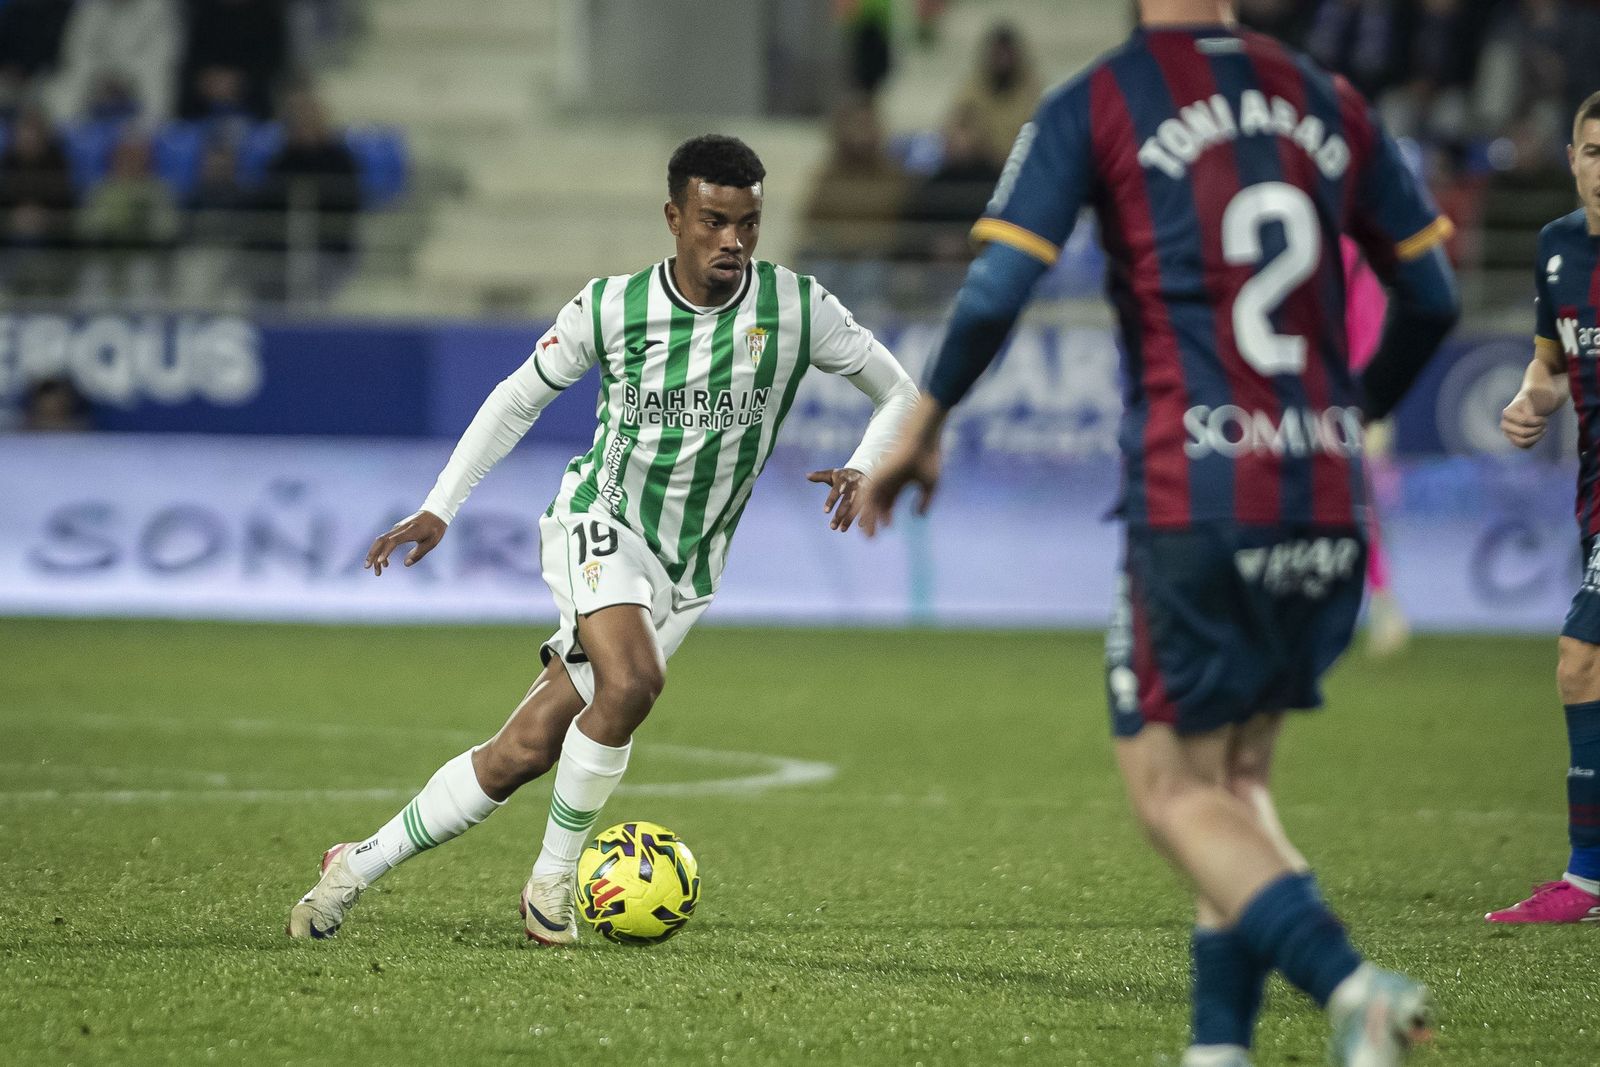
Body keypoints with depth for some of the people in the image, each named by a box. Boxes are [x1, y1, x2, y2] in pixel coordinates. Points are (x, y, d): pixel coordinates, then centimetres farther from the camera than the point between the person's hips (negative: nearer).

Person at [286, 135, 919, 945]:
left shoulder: (796, 308, -8)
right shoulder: (611, 307, -8)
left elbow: (898, 394, 5)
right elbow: (519, 397, 6)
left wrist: (863, 471, -15)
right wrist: (439, 508, 0)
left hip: (687, 571, 2)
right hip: (600, 522, -2)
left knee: (523, 753, -5)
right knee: (632, 679, -32)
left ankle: (361, 863, 10)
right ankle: (554, 876, -14)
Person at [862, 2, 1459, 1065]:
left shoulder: (1095, 108, -3)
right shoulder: (1330, 104, 11)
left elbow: (995, 292, -9)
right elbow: (1432, 298, 17)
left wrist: (921, 427, 7)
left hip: (1193, 511, -5)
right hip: (1327, 512, 5)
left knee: (1174, 790, 3)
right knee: (1239, 781, 19)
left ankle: (1348, 981, -18)